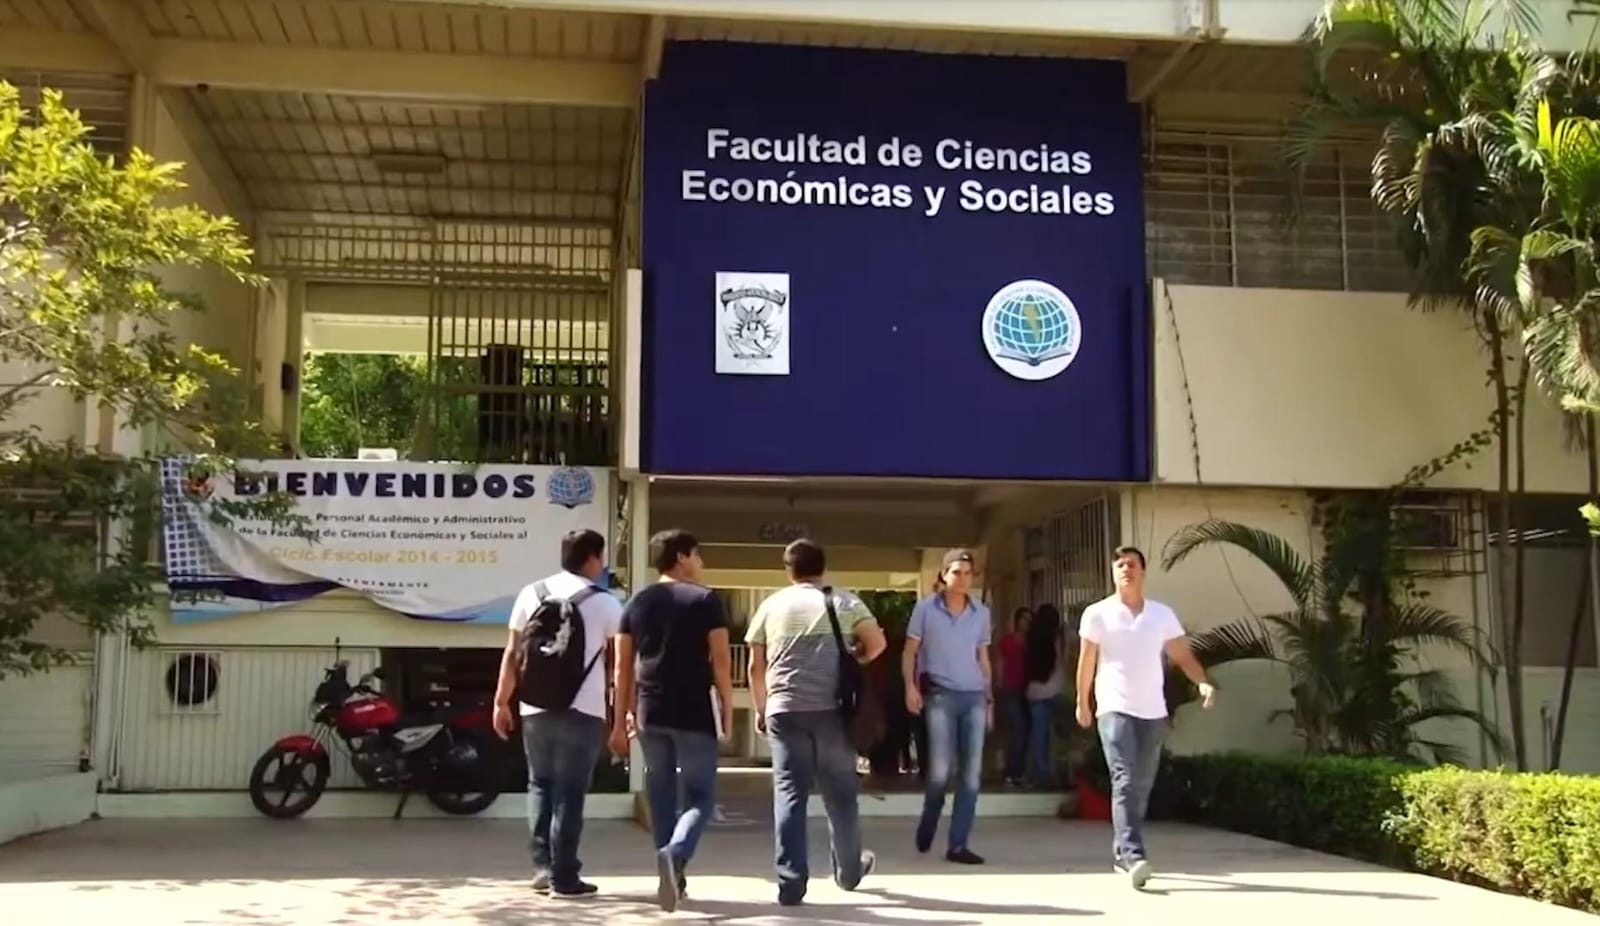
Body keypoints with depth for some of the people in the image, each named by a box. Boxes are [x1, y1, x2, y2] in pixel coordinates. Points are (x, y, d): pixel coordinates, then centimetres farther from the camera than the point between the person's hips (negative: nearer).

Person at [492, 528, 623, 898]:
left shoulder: (531, 594, 7)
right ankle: (564, 877, 2)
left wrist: (501, 702, 14)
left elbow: (512, 653, 8)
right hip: (582, 711, -3)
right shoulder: (604, 602, -1)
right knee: (569, 791, 1)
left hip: (536, 708, 3)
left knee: (541, 786, 14)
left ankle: (543, 869, 11)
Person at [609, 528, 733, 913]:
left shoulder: (636, 604, 10)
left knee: (661, 797, 14)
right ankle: (674, 854, -23)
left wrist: (621, 720, 14)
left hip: (650, 715, 4)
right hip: (694, 714, -4)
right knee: (700, 797, 4)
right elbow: (721, 661, -6)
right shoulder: (706, 600, -3)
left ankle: (673, 876, 16)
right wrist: (728, 711, 3)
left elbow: (623, 667, 9)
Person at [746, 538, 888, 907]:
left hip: (785, 711, 0)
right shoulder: (844, 601, 7)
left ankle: (791, 883, -6)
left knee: (789, 795, 0)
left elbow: (756, 666, 10)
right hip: (832, 709, 0)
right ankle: (849, 871, 29)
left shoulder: (771, 605, 10)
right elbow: (877, 642, -2)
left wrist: (761, 709, 22)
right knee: (840, 794, 14)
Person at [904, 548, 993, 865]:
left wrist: (989, 698, 14)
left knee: (972, 772, -2)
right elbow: (910, 651, 2)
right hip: (940, 695, -4)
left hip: (974, 696, 4)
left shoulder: (981, 613, 11)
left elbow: (983, 658, 16)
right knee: (941, 768, -11)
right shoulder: (925, 608, 1)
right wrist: (910, 686, -11)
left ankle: (958, 844, 3)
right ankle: (928, 821, 19)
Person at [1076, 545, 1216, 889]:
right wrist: (1082, 703, 8)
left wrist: (1203, 683, -12)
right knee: (1125, 781, -17)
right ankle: (1133, 855, -25)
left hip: (1153, 711, 4)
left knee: (1141, 786, 9)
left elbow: (1183, 656, 6)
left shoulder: (1163, 614, 7)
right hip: (1115, 709, -4)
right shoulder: (1097, 614, -1)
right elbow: (1087, 661, 5)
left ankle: (1121, 852, 22)